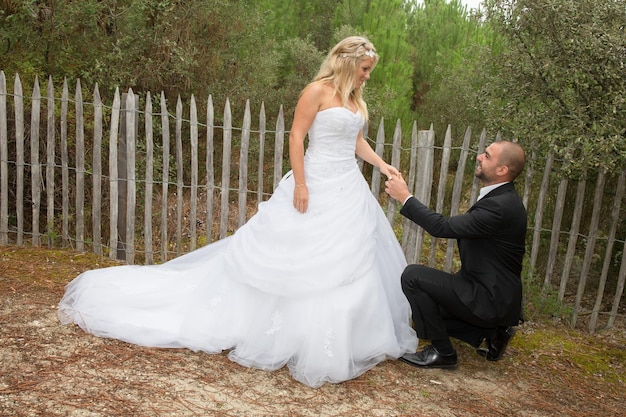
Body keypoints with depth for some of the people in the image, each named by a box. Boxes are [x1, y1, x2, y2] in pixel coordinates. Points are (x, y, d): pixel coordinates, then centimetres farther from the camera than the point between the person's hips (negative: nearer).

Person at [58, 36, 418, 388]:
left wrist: (382, 165, 12)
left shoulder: (355, 98, 14)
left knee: (353, 262, 10)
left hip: (351, 190, 8)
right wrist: (299, 183, -20)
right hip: (317, 188, -8)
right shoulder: (318, 90, -11)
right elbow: (296, 136, -15)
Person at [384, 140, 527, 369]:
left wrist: (405, 197, -18)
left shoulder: (501, 206, -26)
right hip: (491, 291, 10)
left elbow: (442, 227, -26)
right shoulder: (501, 197, 6)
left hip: (491, 299, -10)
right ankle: (490, 331, 16)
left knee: (413, 276, -17)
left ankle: (442, 352, -4)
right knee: (425, 306, 17)